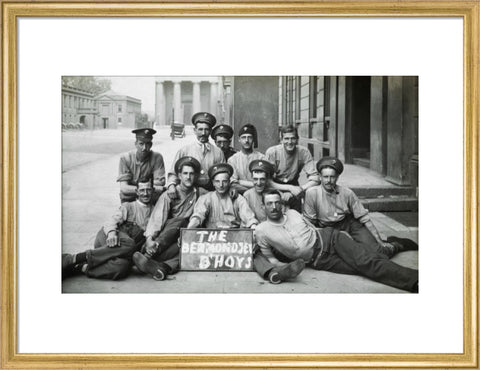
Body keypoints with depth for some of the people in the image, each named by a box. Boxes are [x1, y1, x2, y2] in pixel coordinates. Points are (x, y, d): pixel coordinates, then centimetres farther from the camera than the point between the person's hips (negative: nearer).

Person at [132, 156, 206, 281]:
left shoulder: (200, 193, 13)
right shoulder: (168, 195, 3)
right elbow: (157, 218, -10)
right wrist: (149, 238, -26)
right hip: (165, 234, -1)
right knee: (180, 221, -33)